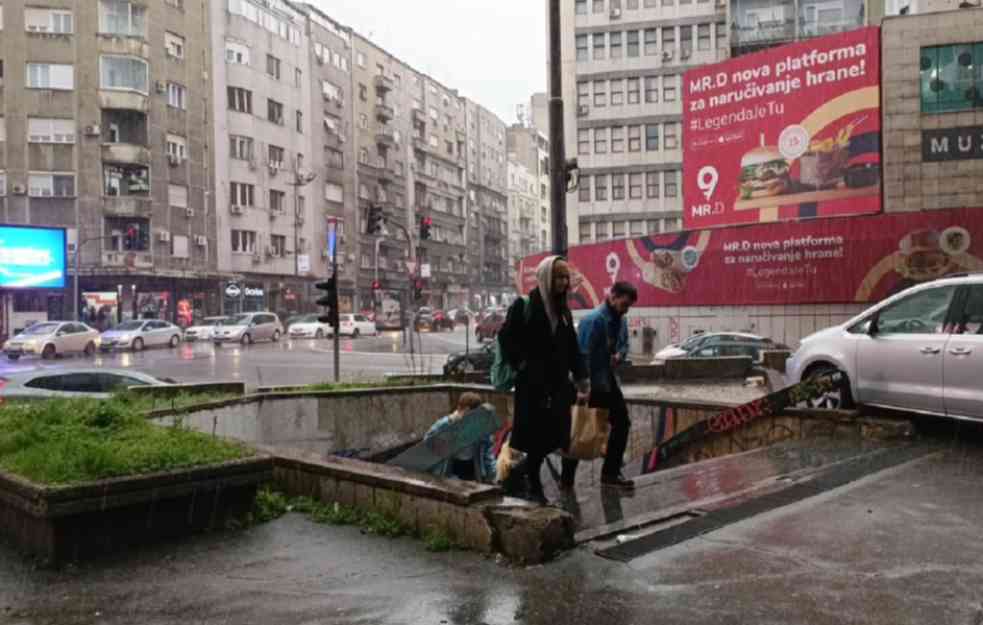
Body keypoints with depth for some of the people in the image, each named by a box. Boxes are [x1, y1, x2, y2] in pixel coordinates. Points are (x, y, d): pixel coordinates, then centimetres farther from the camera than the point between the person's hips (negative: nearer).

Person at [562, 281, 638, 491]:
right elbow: (583, 355, -23)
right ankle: (567, 478, 8)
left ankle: (611, 472, 21)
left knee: (622, 422, 10)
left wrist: (619, 355, -5)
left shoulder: (621, 321, 6)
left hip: (608, 380, 9)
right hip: (589, 382, -9)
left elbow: (624, 345, 19)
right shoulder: (593, 320, -20)